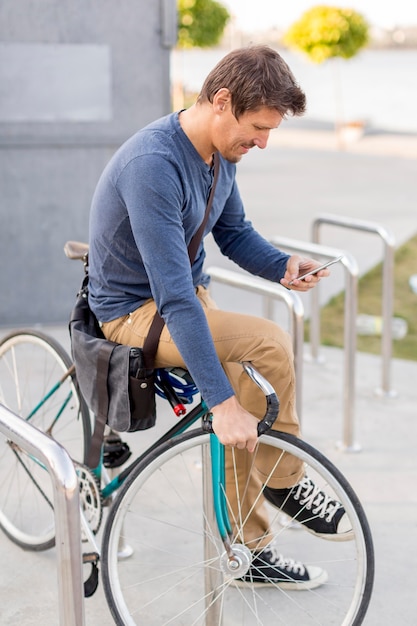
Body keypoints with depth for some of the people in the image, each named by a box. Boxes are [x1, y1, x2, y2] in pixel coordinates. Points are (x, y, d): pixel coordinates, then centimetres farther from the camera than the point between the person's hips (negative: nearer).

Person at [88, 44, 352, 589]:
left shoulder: (220, 153, -2)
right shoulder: (154, 163, -31)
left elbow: (234, 234, 11)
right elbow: (174, 297, -35)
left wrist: (283, 266, -11)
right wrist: (222, 399, -37)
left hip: (188, 298, 8)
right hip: (138, 314, -8)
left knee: (240, 422, -4)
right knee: (268, 345, -26)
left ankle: (249, 548, 13)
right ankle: (286, 483, -6)